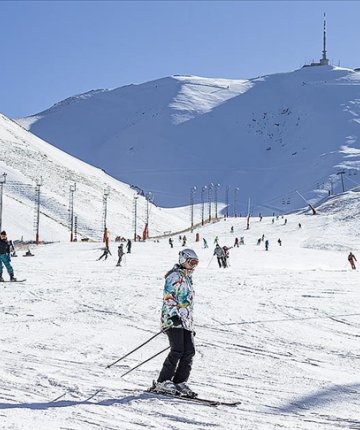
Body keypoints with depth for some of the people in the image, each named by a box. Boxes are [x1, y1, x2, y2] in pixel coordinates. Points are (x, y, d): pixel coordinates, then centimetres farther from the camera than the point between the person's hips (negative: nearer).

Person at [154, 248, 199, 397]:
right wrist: (174, 314, -28)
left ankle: (180, 382, 4)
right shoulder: (174, 276, -4)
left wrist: (191, 325, 27)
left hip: (186, 321, 9)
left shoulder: (188, 279, 24)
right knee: (177, 350, -15)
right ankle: (163, 382, -9)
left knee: (189, 351, -2)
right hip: (173, 319, -9)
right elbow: (168, 297, -15)